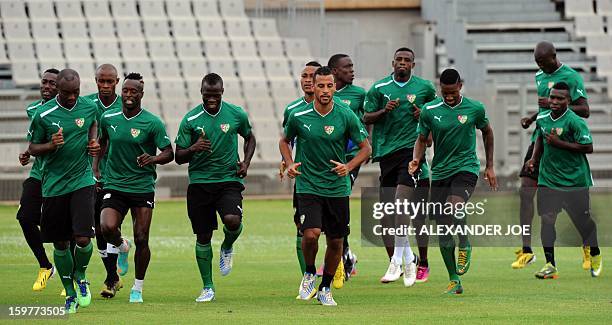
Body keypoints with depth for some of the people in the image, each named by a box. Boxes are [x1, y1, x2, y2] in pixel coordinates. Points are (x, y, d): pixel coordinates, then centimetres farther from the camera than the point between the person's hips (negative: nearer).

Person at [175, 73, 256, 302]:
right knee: (203, 237, 2)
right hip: (199, 182, 0)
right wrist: (193, 149, -22)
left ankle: (227, 248, 10)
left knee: (232, 220, -26)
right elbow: (179, 157, 0)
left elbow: (249, 138, 20)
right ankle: (207, 288, 16)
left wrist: (246, 162, 3)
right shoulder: (190, 119, -3)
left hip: (229, 180, 0)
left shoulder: (236, 114, 0)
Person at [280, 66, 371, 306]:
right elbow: (285, 141, 14)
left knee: (336, 241, 7)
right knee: (311, 234, -20)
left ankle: (325, 288, 28)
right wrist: (290, 164, -3)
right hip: (308, 186, -1)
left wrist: (349, 166, -14)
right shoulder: (298, 117, -5)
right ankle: (309, 274, 9)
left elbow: (366, 147, 2)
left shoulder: (346, 116, -6)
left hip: (338, 187, 1)